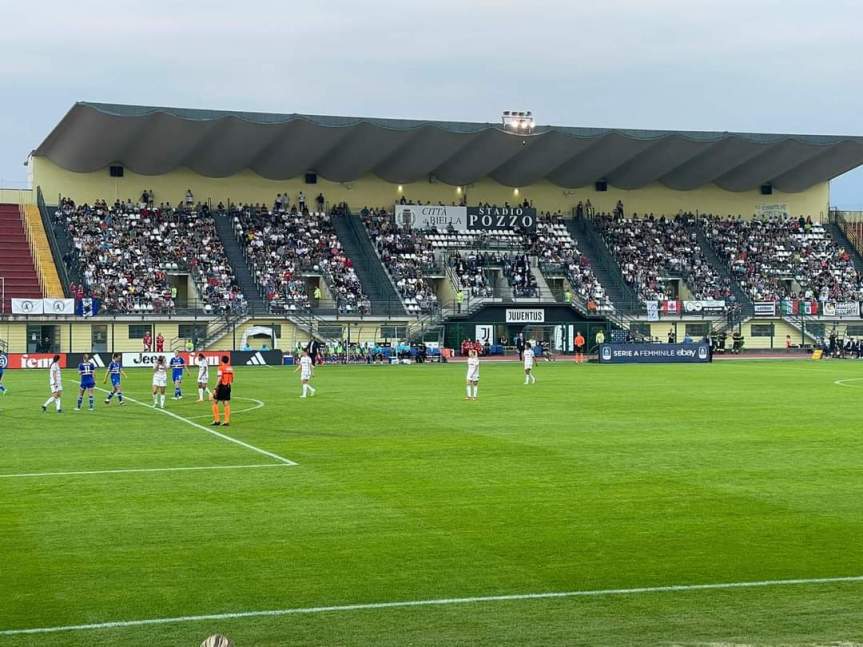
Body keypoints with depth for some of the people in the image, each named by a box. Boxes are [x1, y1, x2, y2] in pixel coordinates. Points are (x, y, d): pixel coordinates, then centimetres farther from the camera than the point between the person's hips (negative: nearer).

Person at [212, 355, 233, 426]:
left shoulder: (221, 367, -11)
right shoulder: (230, 368, 8)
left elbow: (219, 379, -18)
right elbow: (232, 380, 13)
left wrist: (215, 389, -17)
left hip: (221, 386, -6)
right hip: (228, 387, 6)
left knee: (215, 402, 7)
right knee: (226, 404, 7)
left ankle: (217, 420, 3)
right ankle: (227, 421, 6)